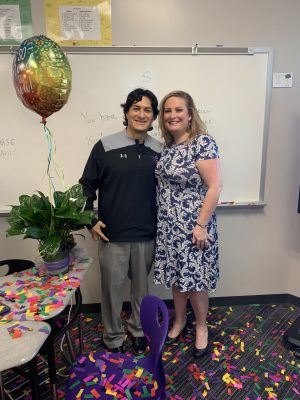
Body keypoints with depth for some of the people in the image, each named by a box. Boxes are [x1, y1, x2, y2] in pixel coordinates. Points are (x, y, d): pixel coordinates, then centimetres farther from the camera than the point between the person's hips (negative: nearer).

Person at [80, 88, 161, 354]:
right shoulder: (105, 147, -7)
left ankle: (139, 330, 42)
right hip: (112, 235, -2)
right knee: (112, 288, 11)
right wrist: (91, 221, -8)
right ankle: (113, 339, 34)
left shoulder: (158, 150, 2)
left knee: (141, 286, 18)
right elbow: (87, 186, -1)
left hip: (147, 235, 3)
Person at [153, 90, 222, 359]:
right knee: (176, 276, 18)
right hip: (168, 226, 6)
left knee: (195, 279, 8)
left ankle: (201, 327, 32)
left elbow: (214, 187, -18)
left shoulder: (203, 143, -14)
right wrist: (163, 221, 10)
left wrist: (201, 225, -19)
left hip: (192, 227, -6)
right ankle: (180, 321, 39)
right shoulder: (168, 146, 7)